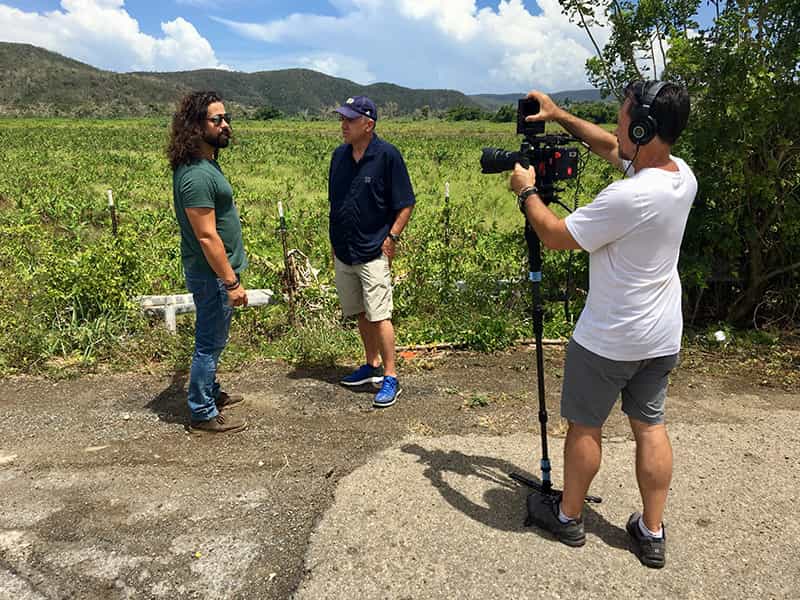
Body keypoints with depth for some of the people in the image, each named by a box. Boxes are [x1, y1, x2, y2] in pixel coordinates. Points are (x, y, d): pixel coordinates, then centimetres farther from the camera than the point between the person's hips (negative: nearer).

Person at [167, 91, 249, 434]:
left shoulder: (207, 162, 9)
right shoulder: (197, 175, -24)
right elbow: (207, 236, -26)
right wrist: (231, 282, -23)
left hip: (215, 272, 10)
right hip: (212, 275, -10)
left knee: (212, 340, 22)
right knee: (210, 342, 2)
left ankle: (210, 393, 39)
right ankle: (203, 415, 16)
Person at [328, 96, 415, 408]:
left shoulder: (388, 155, -10)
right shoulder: (339, 155, 7)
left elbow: (405, 204, -7)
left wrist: (392, 236, -14)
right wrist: (334, 241, 13)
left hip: (373, 253, -6)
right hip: (343, 251, 6)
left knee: (379, 316, -7)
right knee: (361, 314, 15)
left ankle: (390, 378, 3)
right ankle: (372, 365, 30)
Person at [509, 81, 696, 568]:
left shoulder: (629, 197, -28)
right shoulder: (683, 176, -1)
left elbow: (557, 236, -17)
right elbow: (610, 148, 14)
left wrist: (527, 191, -2)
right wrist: (560, 116, 14)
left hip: (609, 340, -8)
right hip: (663, 338, 8)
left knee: (585, 426, 11)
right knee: (651, 425, 16)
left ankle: (568, 517, 30)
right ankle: (652, 533, 27)